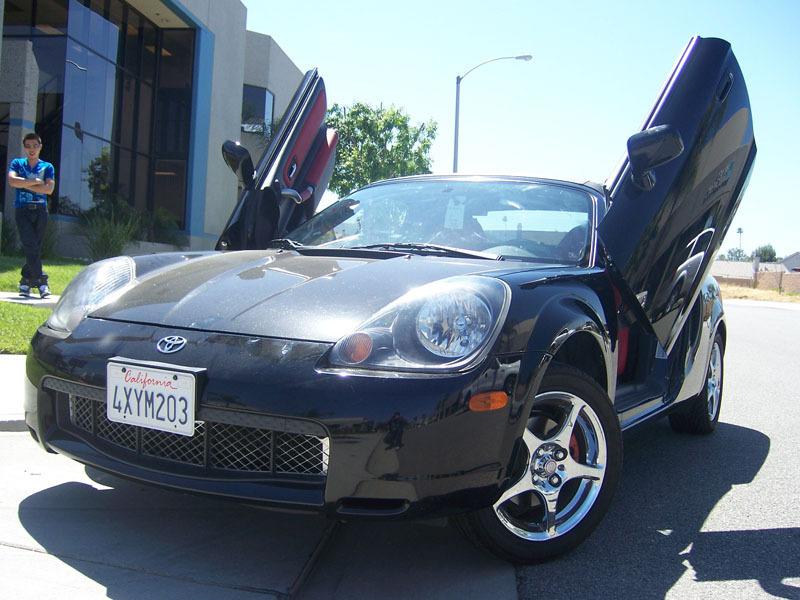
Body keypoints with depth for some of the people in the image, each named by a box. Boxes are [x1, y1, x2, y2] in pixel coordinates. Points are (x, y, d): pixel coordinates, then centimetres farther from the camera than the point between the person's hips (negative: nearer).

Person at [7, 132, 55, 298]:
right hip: (22, 210, -1)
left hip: (40, 210, 1)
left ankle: (25, 282, 12)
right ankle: (40, 280, -15)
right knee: (30, 245, -15)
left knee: (36, 247, 0)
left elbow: (49, 189, -5)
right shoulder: (17, 163, 11)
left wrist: (25, 184, -6)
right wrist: (36, 182, -7)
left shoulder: (47, 167, 11)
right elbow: (12, 181, -8)